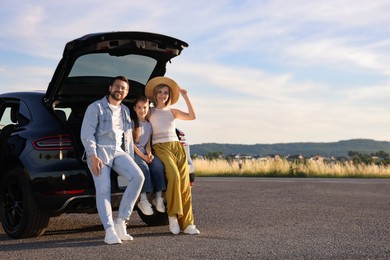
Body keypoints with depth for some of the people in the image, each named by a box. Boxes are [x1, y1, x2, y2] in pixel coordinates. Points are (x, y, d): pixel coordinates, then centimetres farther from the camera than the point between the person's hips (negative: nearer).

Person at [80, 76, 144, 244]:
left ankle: (121, 221, -15)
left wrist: (130, 160, 17)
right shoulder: (96, 107, 4)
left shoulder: (125, 111, 23)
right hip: (100, 151, -5)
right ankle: (110, 231, -24)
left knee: (138, 176, -20)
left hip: (118, 151, 5)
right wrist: (93, 156, -17)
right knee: (103, 190, -21)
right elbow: (86, 133, -6)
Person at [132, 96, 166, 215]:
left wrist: (149, 154, -6)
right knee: (143, 166, -35)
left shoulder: (149, 125, 16)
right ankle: (143, 200, -33)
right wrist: (143, 156, -14)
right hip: (133, 153, -5)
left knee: (158, 164, -25)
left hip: (144, 153, 5)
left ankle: (158, 197, -20)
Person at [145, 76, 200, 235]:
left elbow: (192, 116, 4)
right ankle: (172, 215, -19)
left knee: (185, 183, -11)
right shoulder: (150, 112, 11)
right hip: (161, 148, -4)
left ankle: (186, 223, -11)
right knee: (174, 176, -30)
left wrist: (185, 97, 1)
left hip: (177, 147, 4)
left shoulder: (172, 112, 18)